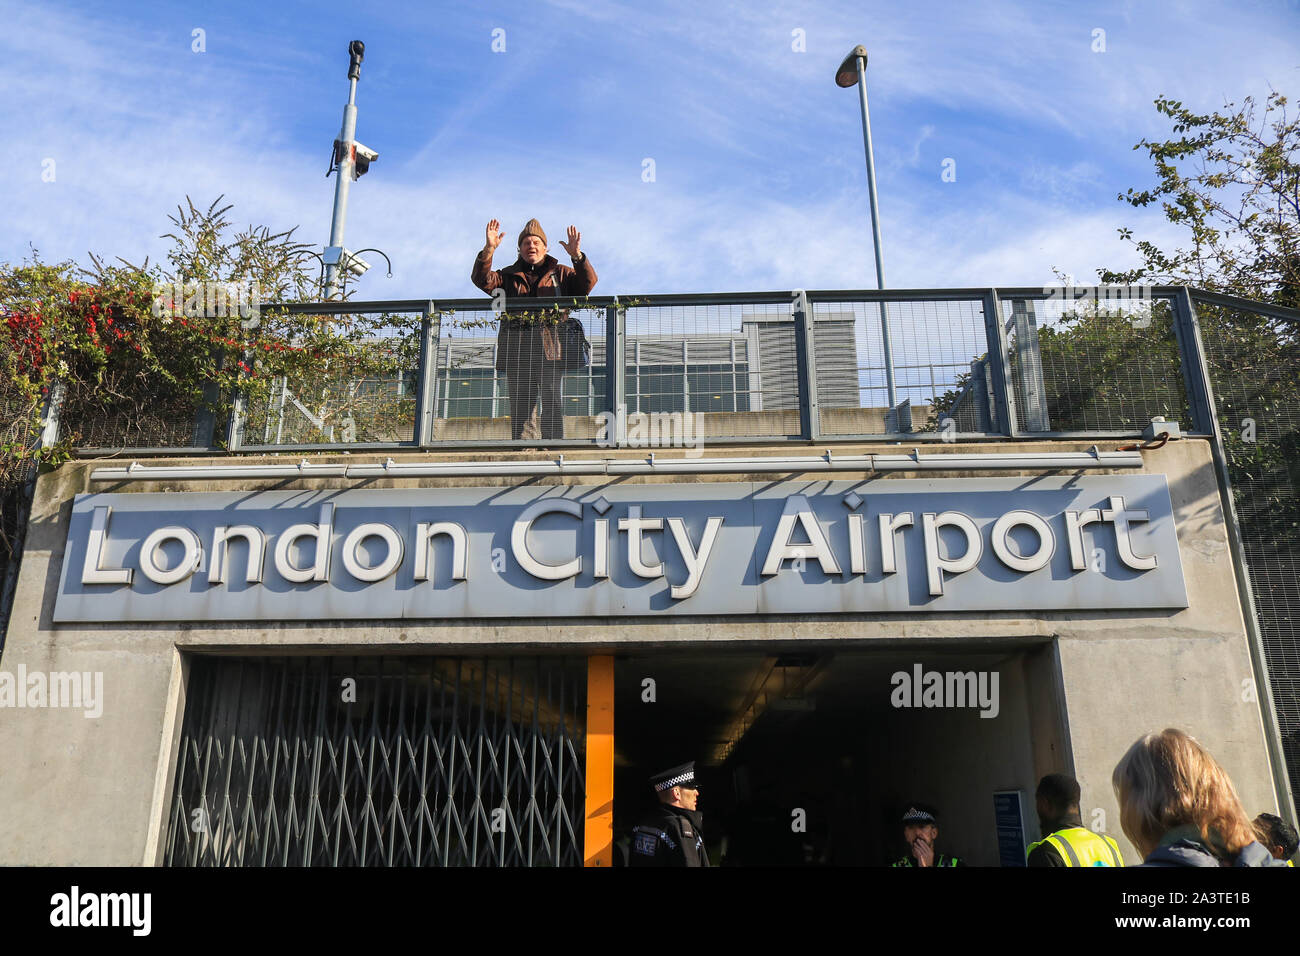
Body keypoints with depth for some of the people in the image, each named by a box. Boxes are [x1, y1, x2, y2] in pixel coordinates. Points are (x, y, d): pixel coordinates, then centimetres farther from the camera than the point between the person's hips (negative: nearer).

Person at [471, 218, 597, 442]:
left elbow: (588, 282, 1)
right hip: (517, 352, 1)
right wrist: (489, 250, -13)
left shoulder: (560, 273, 16)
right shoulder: (509, 276, 18)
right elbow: (482, 279, 2)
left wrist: (577, 256, -17)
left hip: (551, 350, -1)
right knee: (519, 408, 2)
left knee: (553, 407, -7)